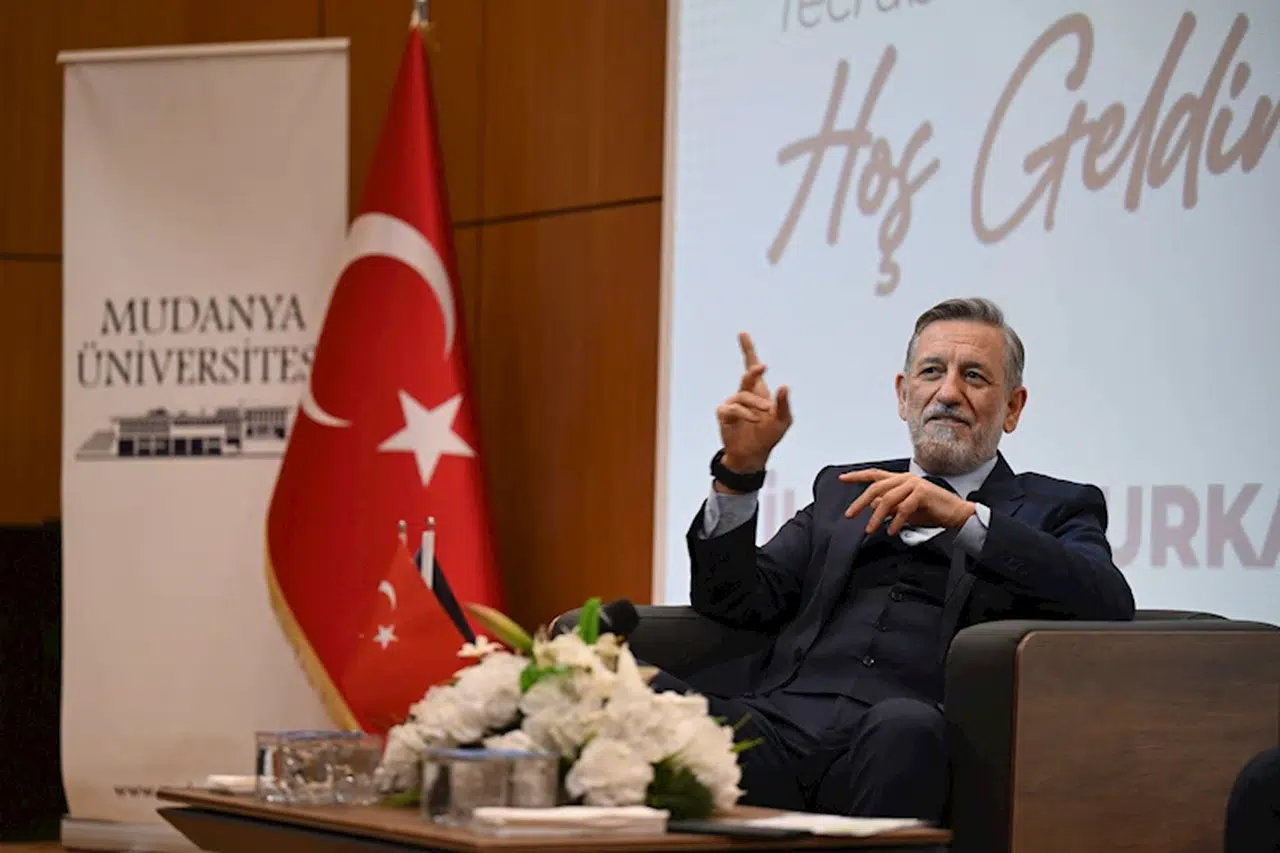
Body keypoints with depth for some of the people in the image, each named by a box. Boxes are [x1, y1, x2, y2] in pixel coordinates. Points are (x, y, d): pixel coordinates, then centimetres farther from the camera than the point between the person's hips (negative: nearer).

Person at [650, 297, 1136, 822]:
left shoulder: (1053, 509, 19)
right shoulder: (844, 491, 30)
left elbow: (1111, 603, -3)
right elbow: (733, 605, 21)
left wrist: (965, 517, -11)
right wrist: (739, 470, 6)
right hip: (779, 720, 2)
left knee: (904, 727, -40)